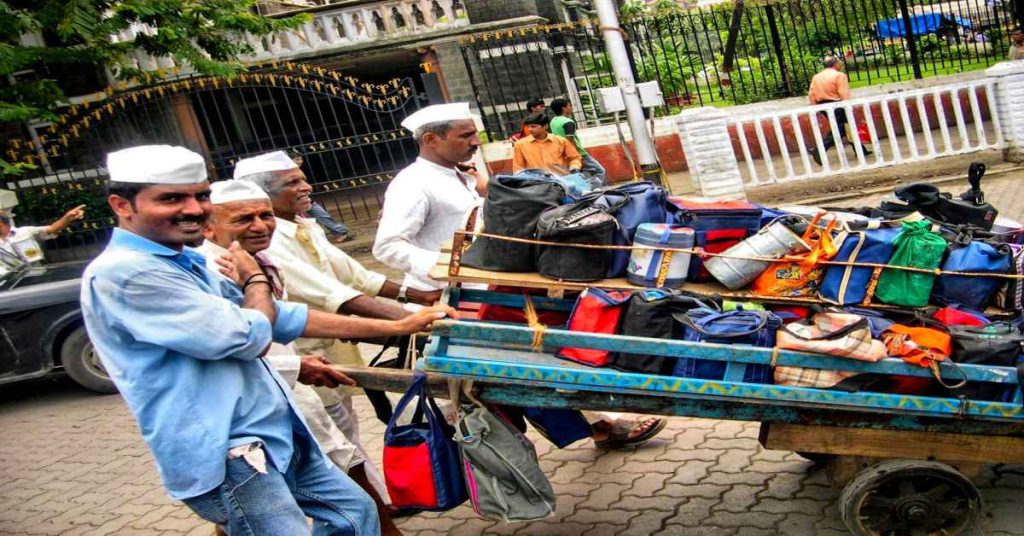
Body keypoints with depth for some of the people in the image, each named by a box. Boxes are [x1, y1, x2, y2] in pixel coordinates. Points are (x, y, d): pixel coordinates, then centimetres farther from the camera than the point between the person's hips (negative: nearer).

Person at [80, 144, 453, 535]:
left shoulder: (185, 264, 12)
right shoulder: (122, 274, -19)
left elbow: (281, 317, 15)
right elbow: (250, 338, -19)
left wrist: (397, 327, 14)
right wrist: (256, 279, 4)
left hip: (276, 436, 10)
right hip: (224, 455, -10)